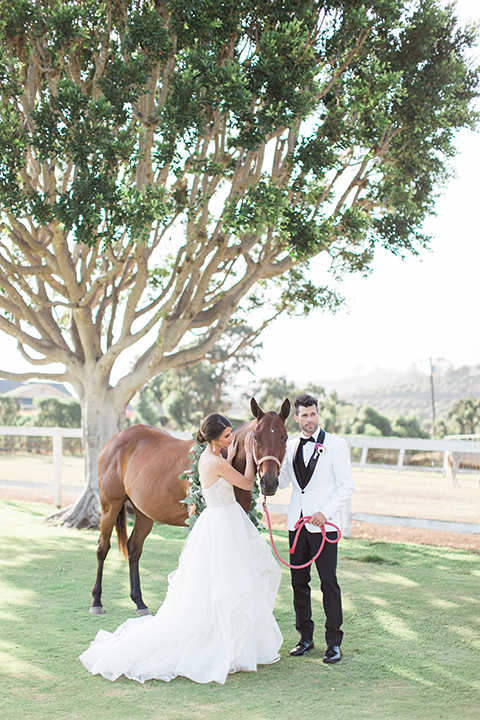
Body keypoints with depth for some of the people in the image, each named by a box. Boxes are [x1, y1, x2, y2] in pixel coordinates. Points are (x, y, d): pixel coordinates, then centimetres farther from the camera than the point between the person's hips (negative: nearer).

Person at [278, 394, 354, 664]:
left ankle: (334, 642, 4)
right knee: (299, 581, 9)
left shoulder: (336, 444, -3)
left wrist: (325, 512, -16)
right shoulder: (291, 446, 11)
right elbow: (283, 481, 13)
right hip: (297, 521, 5)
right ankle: (306, 637, 20)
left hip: (324, 523, -5)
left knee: (329, 582, -4)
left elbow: (346, 486, -5)